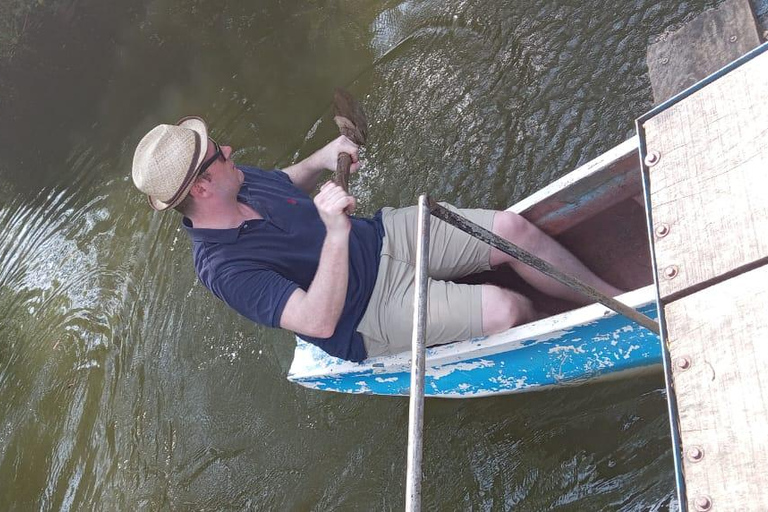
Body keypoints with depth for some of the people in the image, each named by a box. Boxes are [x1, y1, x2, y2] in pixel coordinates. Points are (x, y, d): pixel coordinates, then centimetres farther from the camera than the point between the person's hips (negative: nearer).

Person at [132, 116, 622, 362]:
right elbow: (319, 323, -34)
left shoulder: (242, 181, -3)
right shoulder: (223, 268, -27)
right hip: (370, 316, -7)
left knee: (513, 228, -7)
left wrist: (322, 160, 1)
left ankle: (616, 298, 11)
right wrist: (336, 234, -44)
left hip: (386, 236, 8)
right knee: (504, 309, -24)